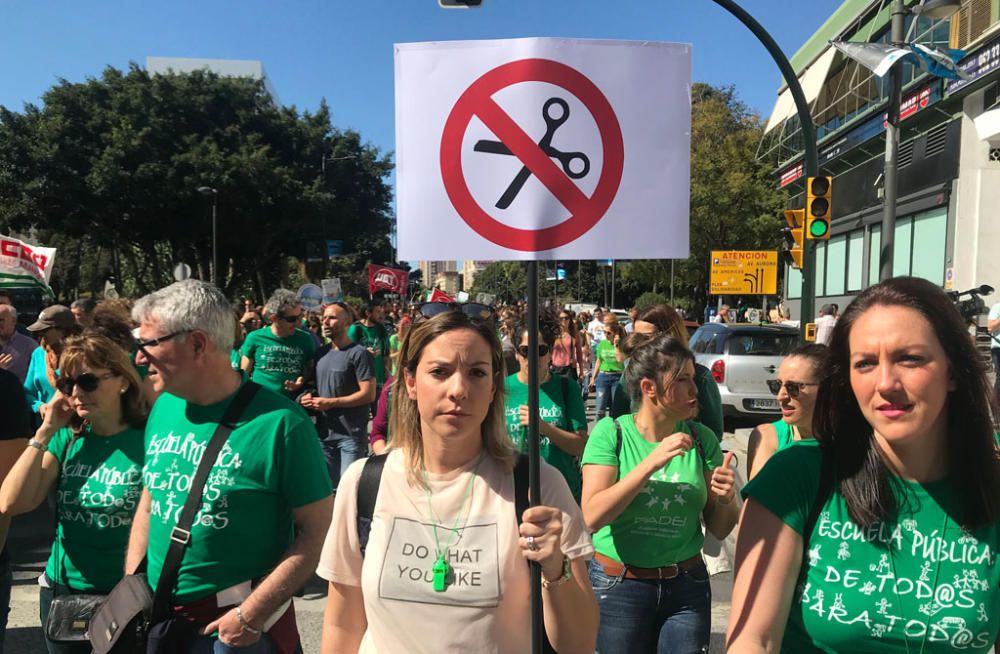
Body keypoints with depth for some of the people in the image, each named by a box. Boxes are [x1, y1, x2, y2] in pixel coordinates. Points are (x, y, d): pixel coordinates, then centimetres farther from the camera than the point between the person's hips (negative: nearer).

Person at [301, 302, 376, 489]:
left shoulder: (358, 353, -9)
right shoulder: (320, 353, 12)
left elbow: (368, 394, -14)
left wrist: (330, 403, -15)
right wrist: (309, 397, 0)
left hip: (351, 435, -6)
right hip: (324, 432, 7)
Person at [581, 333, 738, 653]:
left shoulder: (702, 438, -3)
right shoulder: (611, 432, -12)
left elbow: (719, 529, 2)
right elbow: (592, 517, -22)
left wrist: (726, 499, -19)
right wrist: (651, 462, -29)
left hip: (687, 586, 3)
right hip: (618, 586, -2)